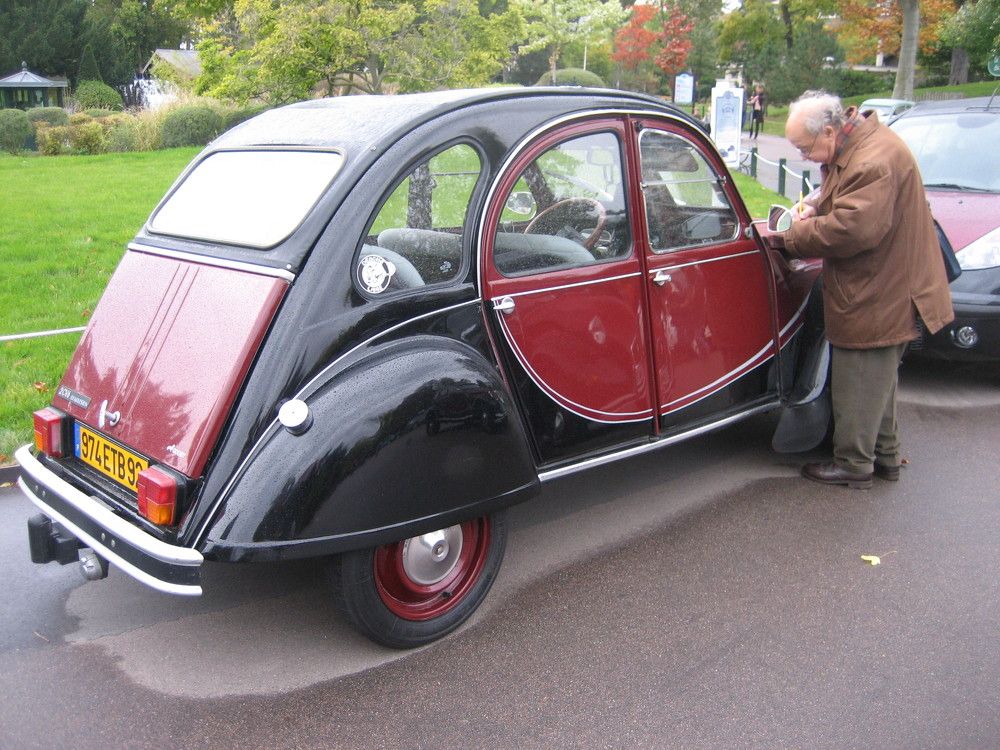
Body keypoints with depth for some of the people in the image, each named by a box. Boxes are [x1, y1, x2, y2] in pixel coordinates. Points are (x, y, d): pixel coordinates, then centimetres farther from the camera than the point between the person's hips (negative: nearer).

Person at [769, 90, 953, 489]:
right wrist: (816, 206, 5)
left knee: (860, 384, 2)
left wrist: (792, 236, -20)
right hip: (884, 292, 11)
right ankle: (885, 456, 36)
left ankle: (853, 465, 17)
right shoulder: (853, 146, 7)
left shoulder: (875, 161, -27)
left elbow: (851, 230, -32)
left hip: (876, 301, -11)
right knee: (877, 377, 22)